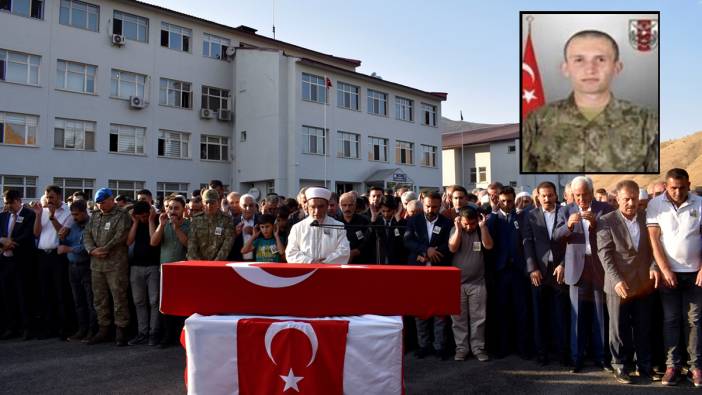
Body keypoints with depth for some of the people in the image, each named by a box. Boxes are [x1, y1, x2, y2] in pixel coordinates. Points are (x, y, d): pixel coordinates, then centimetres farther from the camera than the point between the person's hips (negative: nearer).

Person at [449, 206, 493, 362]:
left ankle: (478, 347, 14)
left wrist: (483, 226, -19)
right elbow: (452, 248, -15)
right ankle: (461, 348, 14)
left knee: (478, 318, 5)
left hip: (478, 282, 0)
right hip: (457, 282, 0)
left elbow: (489, 246, -13)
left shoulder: (482, 231, 3)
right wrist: (459, 229, -20)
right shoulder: (455, 230, 0)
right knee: (459, 318, 5)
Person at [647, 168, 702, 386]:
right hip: (668, 272, 0)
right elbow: (654, 239, -3)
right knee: (671, 319, 5)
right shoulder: (655, 204, -2)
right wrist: (664, 270, -8)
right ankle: (672, 364, 12)